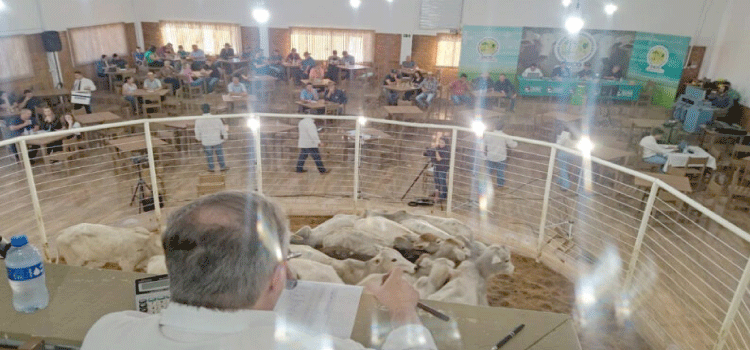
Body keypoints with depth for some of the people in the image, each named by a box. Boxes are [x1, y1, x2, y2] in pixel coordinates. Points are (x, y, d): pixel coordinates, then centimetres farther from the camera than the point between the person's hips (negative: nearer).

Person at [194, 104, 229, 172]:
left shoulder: (198, 120, -9)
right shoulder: (216, 118, -13)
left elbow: (197, 132, 2)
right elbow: (222, 129, -3)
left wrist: (199, 139, 20)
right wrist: (225, 137, 12)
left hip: (206, 142, 1)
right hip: (217, 140, -1)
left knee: (209, 154, 14)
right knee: (219, 154, 12)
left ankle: (211, 168, 22)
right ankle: (222, 167, 21)